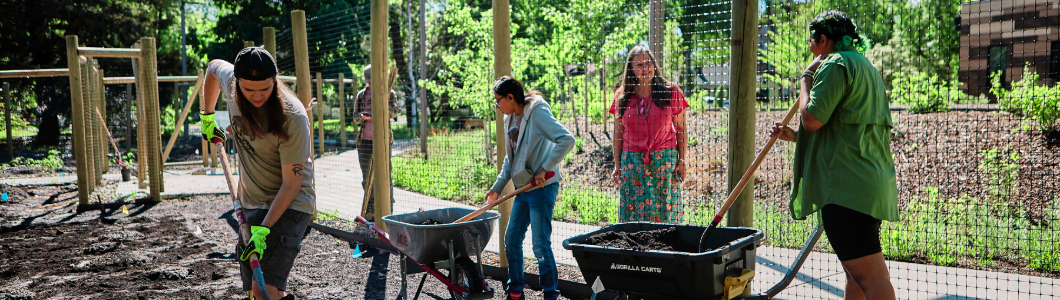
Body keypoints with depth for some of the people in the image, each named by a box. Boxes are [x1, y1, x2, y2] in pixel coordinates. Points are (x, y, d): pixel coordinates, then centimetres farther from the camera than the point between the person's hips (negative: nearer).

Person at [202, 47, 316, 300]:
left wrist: (263, 230, -27)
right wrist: (207, 116, 28)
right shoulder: (231, 81, -7)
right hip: (250, 203, 7)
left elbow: (291, 183, -21)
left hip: (287, 205, -7)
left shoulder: (292, 117, -24)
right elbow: (214, 66, 19)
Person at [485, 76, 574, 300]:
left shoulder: (537, 113, -15)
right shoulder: (510, 119, 12)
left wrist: (544, 170, -26)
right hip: (522, 189, 9)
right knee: (511, 239, 12)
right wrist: (497, 187, 16)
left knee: (541, 244, -5)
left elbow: (567, 140, -27)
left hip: (542, 188, -9)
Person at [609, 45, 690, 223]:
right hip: (632, 160, 2)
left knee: (664, 211, -2)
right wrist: (617, 165, 7)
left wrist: (682, 161, -1)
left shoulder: (671, 92, 1)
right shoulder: (622, 96, 6)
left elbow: (681, 130, 4)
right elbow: (618, 134, 10)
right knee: (633, 212, 0)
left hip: (664, 160, -1)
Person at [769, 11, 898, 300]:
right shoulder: (866, 67, 24)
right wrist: (793, 135, 23)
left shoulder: (836, 65, -8)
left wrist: (806, 78, 0)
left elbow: (811, 119, -15)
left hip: (847, 186, -11)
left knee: (871, 277, -13)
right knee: (857, 275, 17)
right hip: (872, 182, 11)